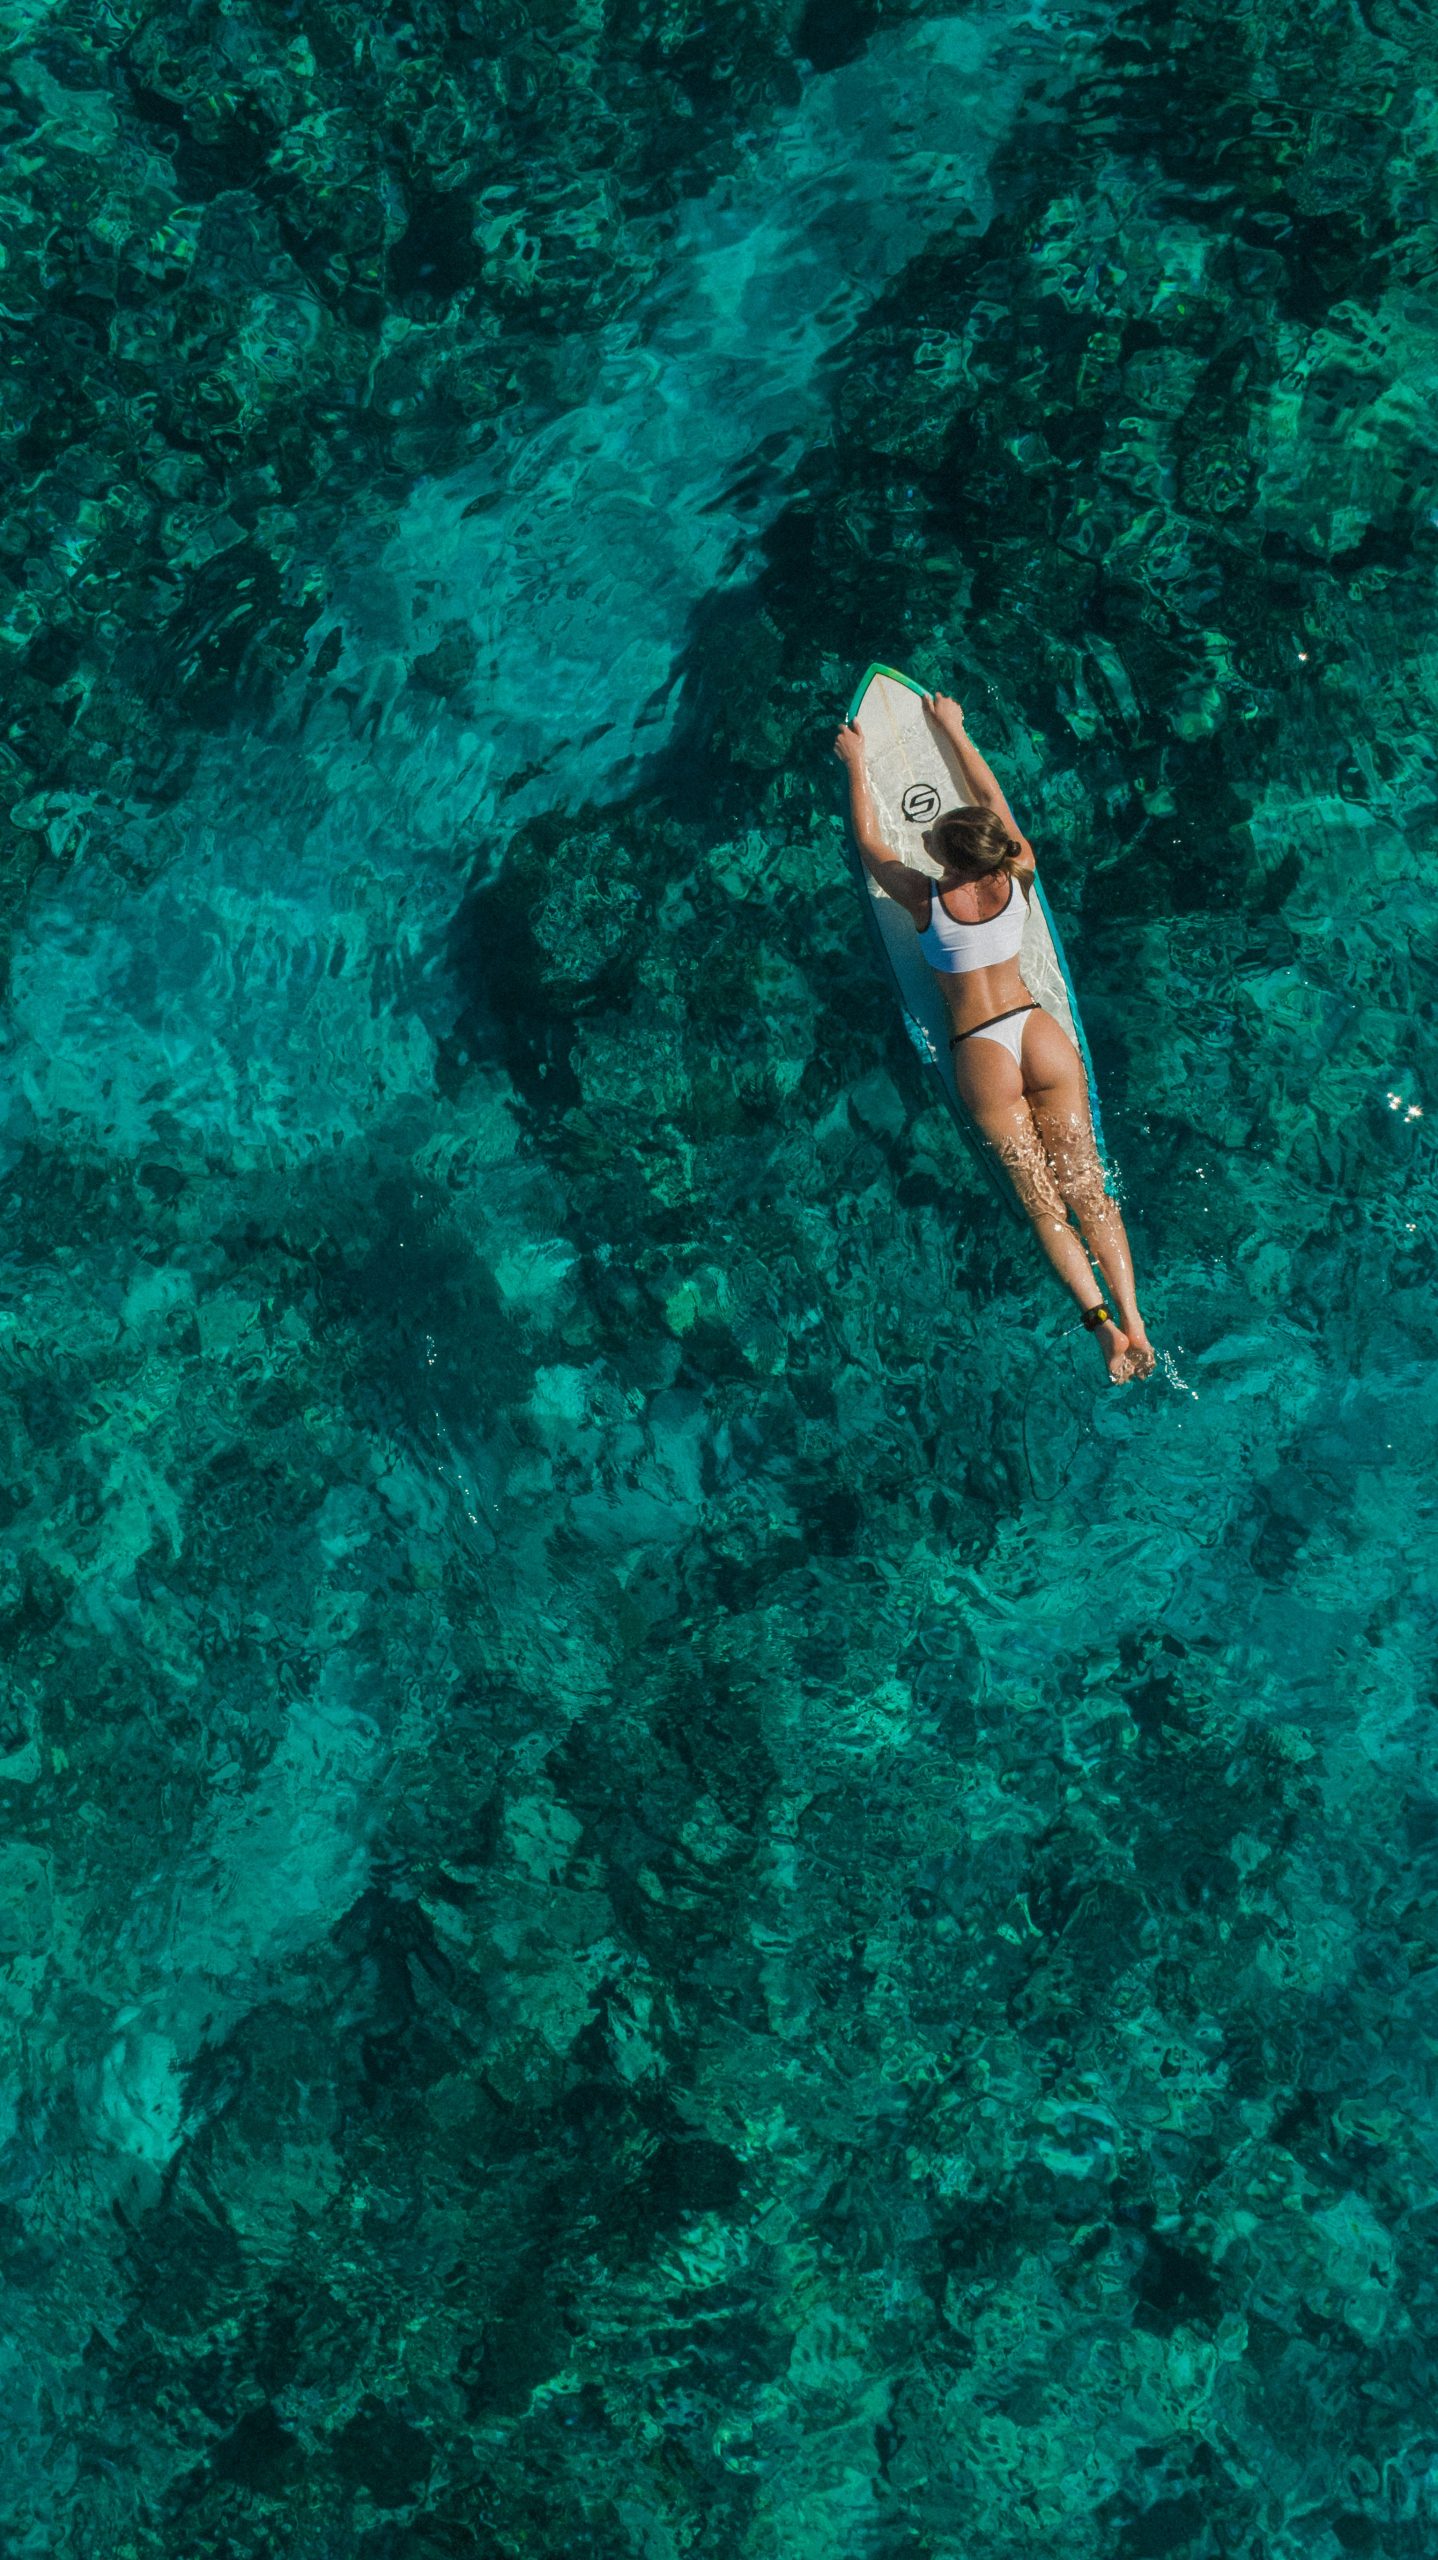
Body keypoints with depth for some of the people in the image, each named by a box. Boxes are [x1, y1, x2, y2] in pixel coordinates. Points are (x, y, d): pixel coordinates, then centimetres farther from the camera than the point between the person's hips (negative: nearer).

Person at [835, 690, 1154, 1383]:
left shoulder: (926, 900, -10)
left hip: (982, 1057, -2)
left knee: (1043, 1201, -1)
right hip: (1041, 1037, 3)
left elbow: (870, 844, 8)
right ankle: (1132, 1318, -8)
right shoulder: (1018, 877, -3)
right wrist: (954, 729, 26)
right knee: (1087, 1185, 2)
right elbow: (991, 796, 14)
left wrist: (856, 764, 20)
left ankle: (1100, 1319, -15)